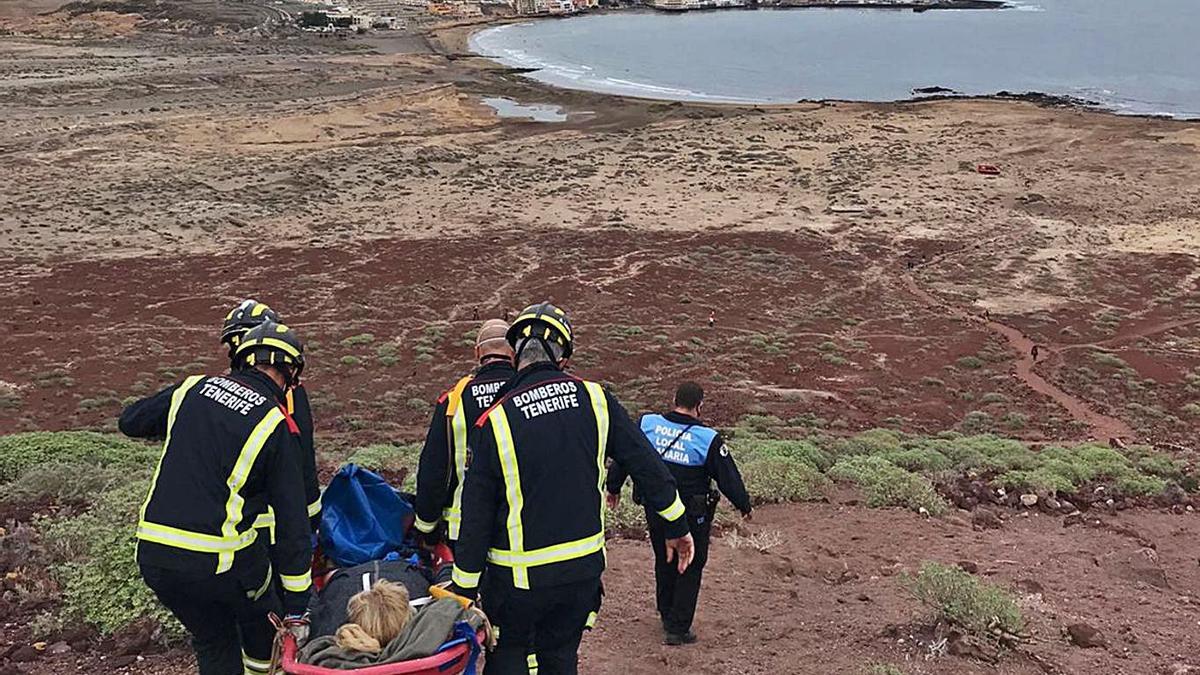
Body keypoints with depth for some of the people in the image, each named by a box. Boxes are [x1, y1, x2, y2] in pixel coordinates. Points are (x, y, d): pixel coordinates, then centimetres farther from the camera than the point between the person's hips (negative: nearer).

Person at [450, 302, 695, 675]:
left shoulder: (495, 421, -14)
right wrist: (676, 526, 12)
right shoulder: (594, 399, -6)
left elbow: (476, 514, -9)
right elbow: (646, 465, -1)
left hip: (520, 576, -3)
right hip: (584, 567, 3)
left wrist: (463, 589, 0)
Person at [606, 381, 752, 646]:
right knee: (690, 569, 11)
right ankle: (677, 629, 12)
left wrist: (614, 488, 20)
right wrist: (744, 505, 9)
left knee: (664, 563, 22)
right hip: (692, 516, -4)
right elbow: (728, 477, -7)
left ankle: (667, 617, 37)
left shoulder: (647, 424, -6)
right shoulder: (708, 439, -15)